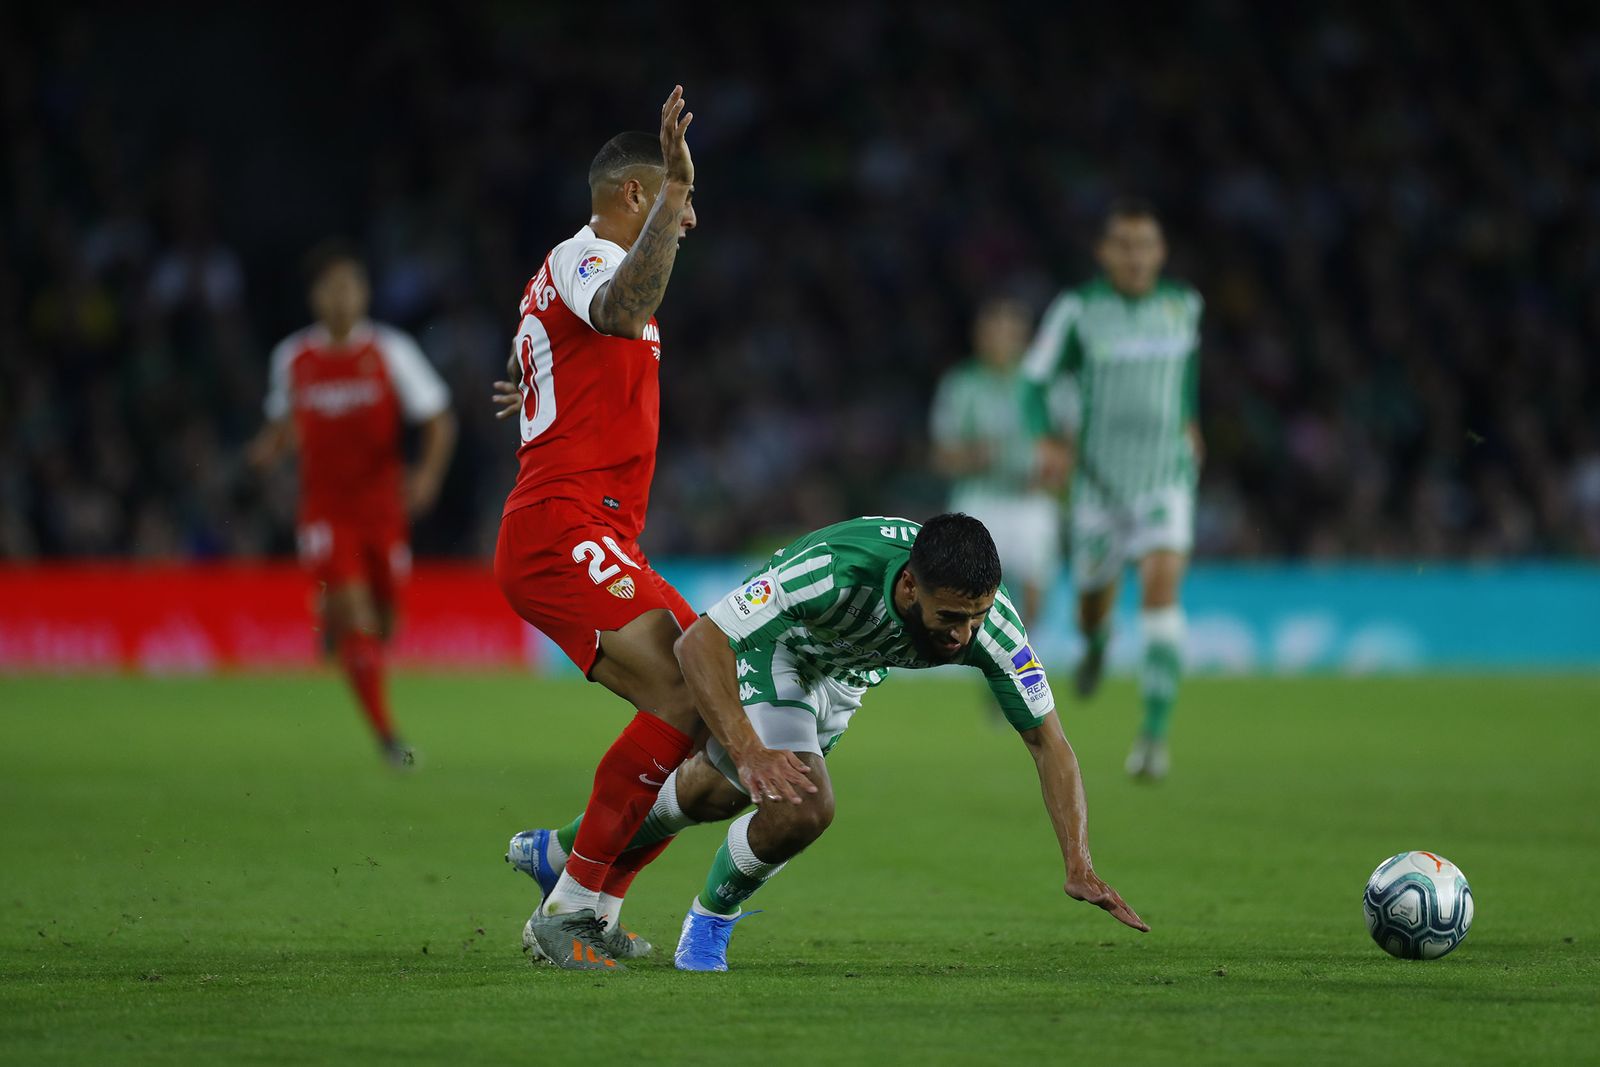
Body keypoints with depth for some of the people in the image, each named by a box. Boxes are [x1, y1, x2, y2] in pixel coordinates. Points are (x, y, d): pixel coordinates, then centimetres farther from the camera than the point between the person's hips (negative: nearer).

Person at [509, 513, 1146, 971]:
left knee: (717, 793, 23)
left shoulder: (988, 620, -34)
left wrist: (1079, 865, -34)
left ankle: (558, 853, 48)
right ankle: (710, 917, 7)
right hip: (769, 647, -6)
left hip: (846, 675, 6)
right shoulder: (836, 571, -47)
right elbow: (699, 642, -42)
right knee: (802, 807, -25)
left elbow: (1047, 741, -23)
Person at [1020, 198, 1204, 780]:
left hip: (1167, 476, 0)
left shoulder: (1184, 305, 0)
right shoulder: (1077, 310, -9)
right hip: (1100, 484, 0)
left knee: (1161, 584, -22)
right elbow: (1034, 380, -3)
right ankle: (1097, 641, 53)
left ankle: (1155, 733, -21)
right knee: (1094, 599, 11)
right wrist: (1047, 437, -19)